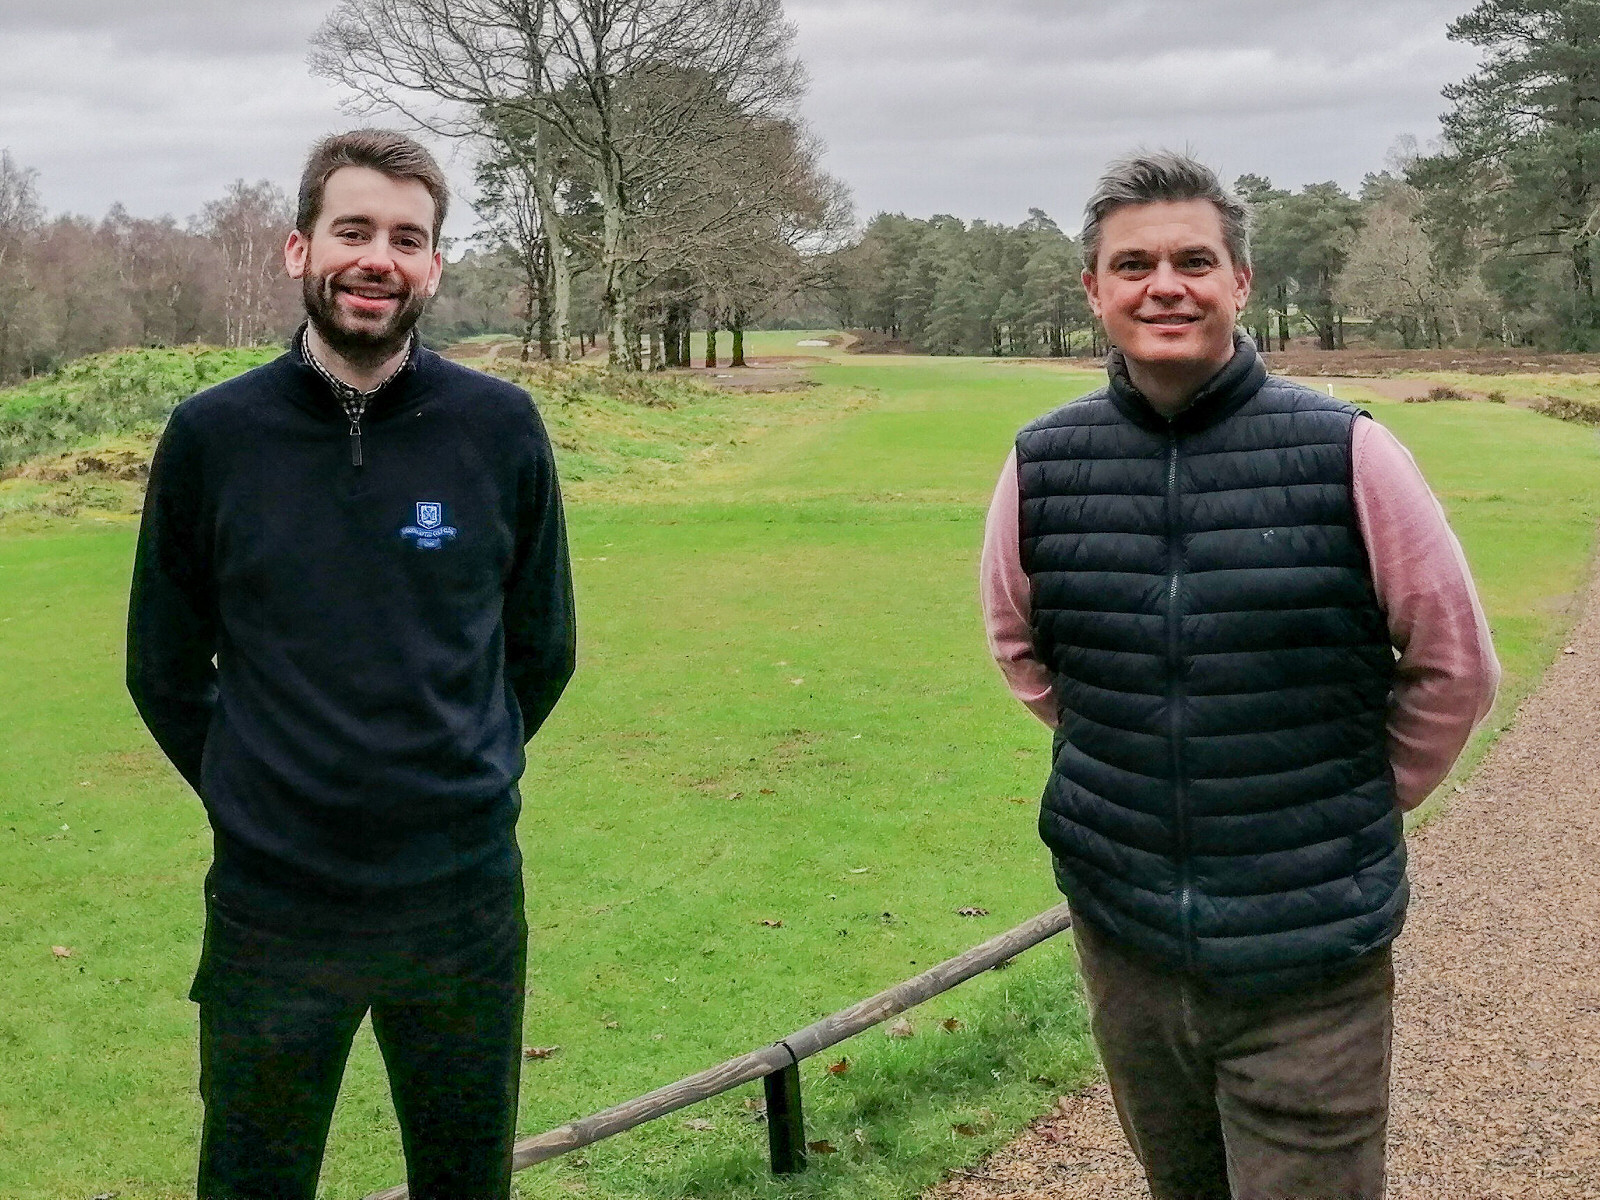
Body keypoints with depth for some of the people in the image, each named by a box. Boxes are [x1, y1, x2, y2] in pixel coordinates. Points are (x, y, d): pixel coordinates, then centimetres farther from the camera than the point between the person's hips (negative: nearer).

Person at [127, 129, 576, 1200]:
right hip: (270, 908, 0)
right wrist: (250, 795, 6)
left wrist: (453, 785, 9)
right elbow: (165, 669, 5)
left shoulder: (501, 428, -5)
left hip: (466, 901, 1)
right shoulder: (213, 435, -5)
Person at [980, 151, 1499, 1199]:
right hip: (1124, 943, 3)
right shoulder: (1043, 465, -3)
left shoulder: (1346, 454, -12)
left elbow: (1455, 667, 0)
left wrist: (1363, 799, 7)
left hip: (1312, 966, -3)